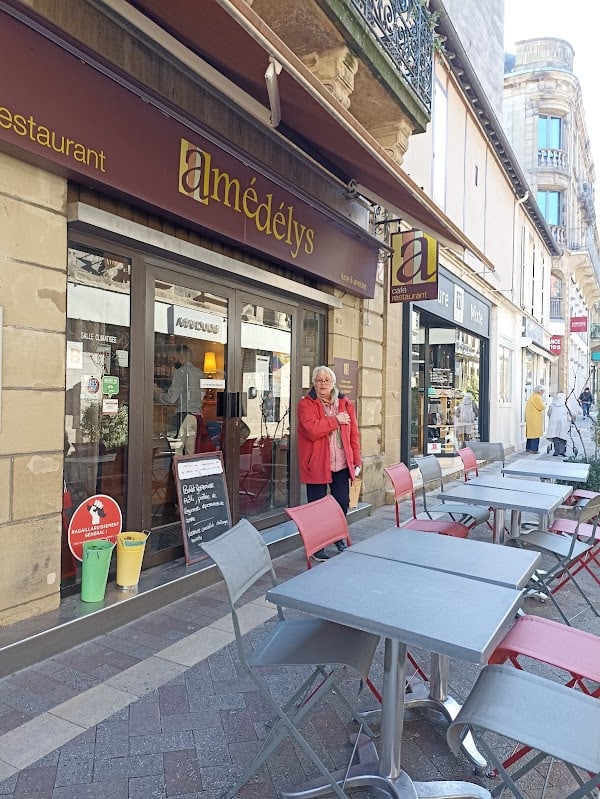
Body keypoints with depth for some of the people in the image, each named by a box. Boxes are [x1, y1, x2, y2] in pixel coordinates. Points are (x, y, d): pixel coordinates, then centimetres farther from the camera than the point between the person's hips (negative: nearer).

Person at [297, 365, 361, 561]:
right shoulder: (306, 404, -5)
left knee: (343, 503, 11)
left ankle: (339, 538, 35)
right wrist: (335, 420, -14)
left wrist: (356, 461, 4)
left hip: (341, 464, 4)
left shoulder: (345, 403, 8)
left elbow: (354, 434, 8)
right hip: (317, 465, -4)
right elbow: (311, 430, -22)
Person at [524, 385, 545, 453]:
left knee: (530, 432, 13)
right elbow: (541, 407, -17)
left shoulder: (532, 396, 20)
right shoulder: (537, 397, -13)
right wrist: (544, 404, 5)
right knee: (535, 433, -7)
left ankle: (528, 448, 16)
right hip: (535, 418, -10)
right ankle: (534, 449, -7)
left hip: (530, 418, 10)